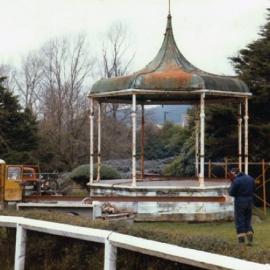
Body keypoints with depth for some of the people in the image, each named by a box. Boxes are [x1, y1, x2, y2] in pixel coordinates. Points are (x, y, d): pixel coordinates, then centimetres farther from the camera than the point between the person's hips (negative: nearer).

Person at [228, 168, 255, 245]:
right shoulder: (250, 178, 7)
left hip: (240, 202, -6)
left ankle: (241, 241, 0)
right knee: (248, 220, 16)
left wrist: (232, 183, -2)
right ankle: (250, 240, 12)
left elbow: (231, 193, -11)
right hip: (249, 201, 6)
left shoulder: (236, 181, -15)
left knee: (239, 221, 3)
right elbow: (253, 189, 15)